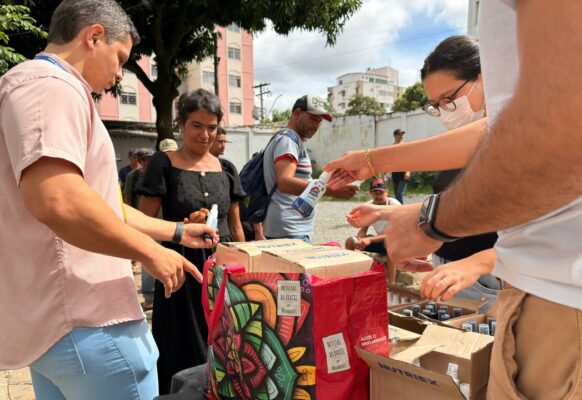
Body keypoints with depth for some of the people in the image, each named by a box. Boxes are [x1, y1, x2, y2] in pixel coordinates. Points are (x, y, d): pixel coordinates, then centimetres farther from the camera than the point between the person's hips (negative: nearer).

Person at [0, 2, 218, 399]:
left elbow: (101, 204, 23)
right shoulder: (48, 85, -14)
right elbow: (57, 200, -31)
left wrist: (177, 231, 23)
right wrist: (151, 251, -18)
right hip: (82, 319, -11)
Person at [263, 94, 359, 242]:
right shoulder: (288, 139, -12)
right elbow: (284, 183, -28)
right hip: (289, 232, -11)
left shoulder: (293, 140, 21)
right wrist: (331, 190, -36)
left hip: (294, 229, 11)